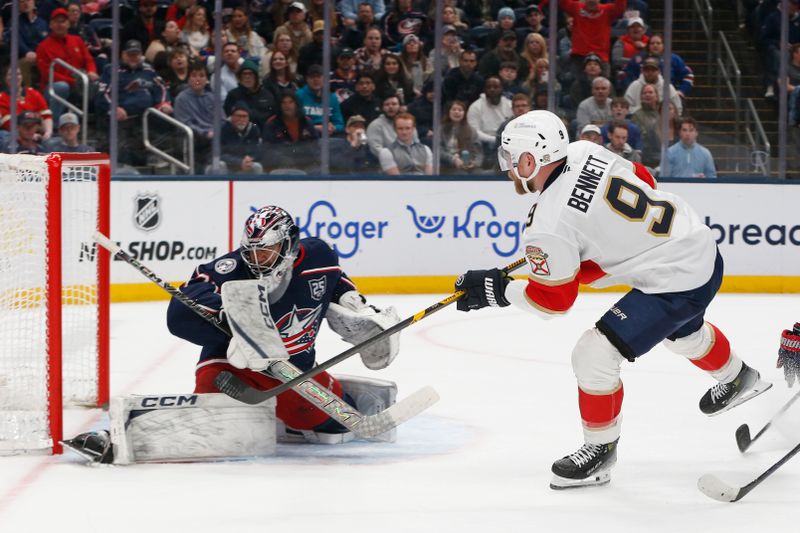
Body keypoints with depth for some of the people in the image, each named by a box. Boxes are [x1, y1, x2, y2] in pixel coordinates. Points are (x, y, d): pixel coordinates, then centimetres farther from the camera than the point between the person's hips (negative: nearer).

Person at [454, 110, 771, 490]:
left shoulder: (549, 225, -23)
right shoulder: (584, 152, -4)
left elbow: (553, 299, -13)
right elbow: (643, 179, 12)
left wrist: (497, 290, -2)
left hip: (676, 282, -9)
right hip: (704, 248, 9)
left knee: (594, 355, -6)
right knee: (683, 331, 38)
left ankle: (600, 450, 11)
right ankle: (738, 378, 65)